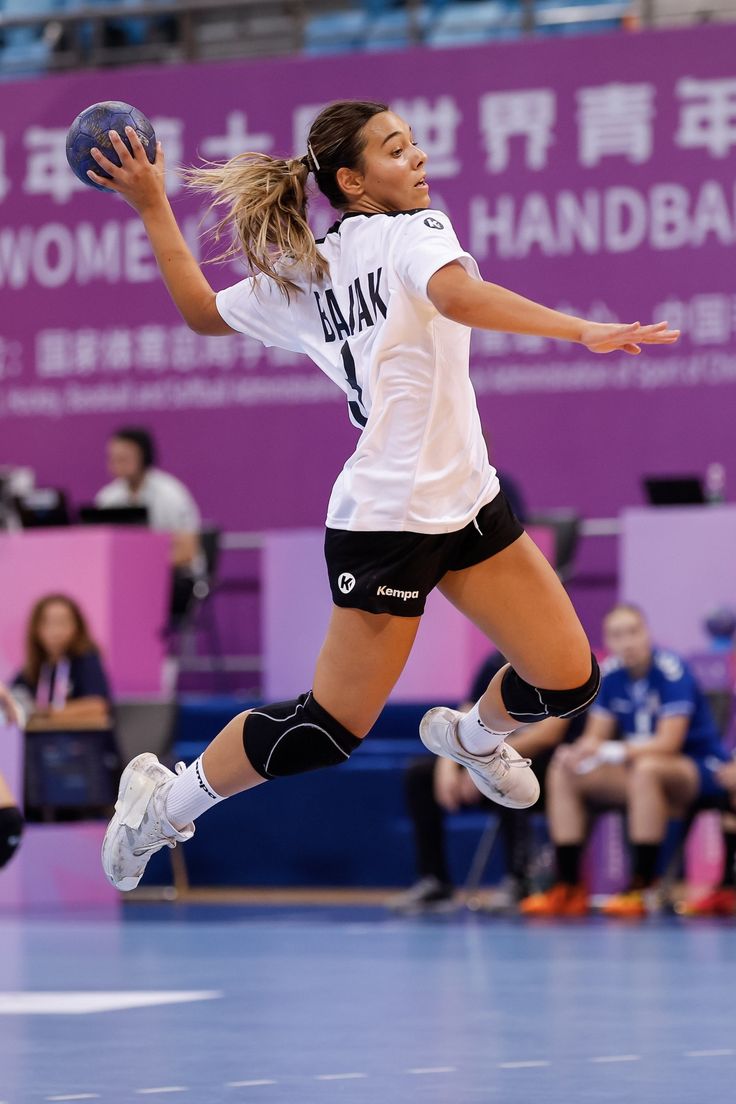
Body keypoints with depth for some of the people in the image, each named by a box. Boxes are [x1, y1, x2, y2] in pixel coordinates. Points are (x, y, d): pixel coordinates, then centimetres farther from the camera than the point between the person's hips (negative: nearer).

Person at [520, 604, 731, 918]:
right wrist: (579, 752, -22)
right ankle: (568, 889, -12)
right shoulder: (610, 674, -1)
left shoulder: (671, 671, -20)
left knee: (646, 768, -39)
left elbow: (668, 743, -25)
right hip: (637, 766, 7)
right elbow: (596, 737, 2)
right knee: (562, 774, -8)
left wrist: (612, 751, -35)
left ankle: (640, 889, -37)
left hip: (699, 769, -7)